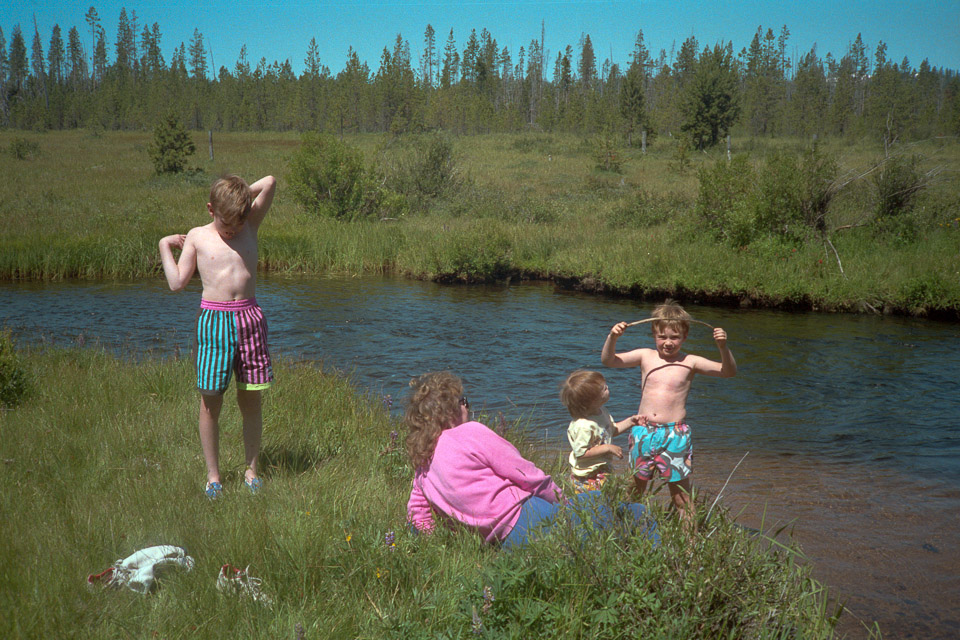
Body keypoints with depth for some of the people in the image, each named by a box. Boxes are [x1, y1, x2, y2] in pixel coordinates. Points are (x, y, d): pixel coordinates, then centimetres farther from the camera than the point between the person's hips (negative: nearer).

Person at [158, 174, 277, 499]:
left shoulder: (250, 225, 7)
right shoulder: (197, 237, 4)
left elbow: (270, 182, 3)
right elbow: (177, 282, 1)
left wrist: (239, 194, 8)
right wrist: (165, 246, 5)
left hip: (249, 318, 2)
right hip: (213, 320, -2)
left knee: (250, 399, 6)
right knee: (210, 401, -1)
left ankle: (251, 470, 16)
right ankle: (213, 475, 11)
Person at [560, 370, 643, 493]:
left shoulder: (601, 412, 4)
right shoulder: (583, 426, -27)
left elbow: (612, 429, 23)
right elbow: (581, 452, -26)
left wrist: (630, 422, 9)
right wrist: (608, 448, -22)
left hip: (602, 472, 9)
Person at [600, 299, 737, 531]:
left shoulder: (690, 362, 0)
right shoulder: (645, 357, 6)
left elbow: (729, 371, -3)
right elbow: (608, 360, 2)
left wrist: (723, 347, -19)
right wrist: (612, 337, -15)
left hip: (675, 435, -2)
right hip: (643, 432, 3)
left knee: (681, 496, 2)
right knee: (634, 490, 12)